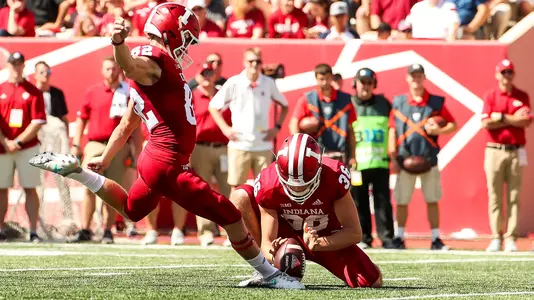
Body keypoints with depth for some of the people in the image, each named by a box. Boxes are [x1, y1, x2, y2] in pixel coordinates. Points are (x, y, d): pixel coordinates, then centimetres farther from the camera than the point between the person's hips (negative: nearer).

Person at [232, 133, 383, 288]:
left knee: (373, 282, -20)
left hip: (327, 238, -1)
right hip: (287, 234, 1)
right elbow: (267, 241, -21)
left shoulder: (334, 176, -31)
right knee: (240, 198, -23)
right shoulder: (269, 184, -27)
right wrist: (273, 255, -45)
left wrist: (317, 244, -39)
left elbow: (354, 233, -25)